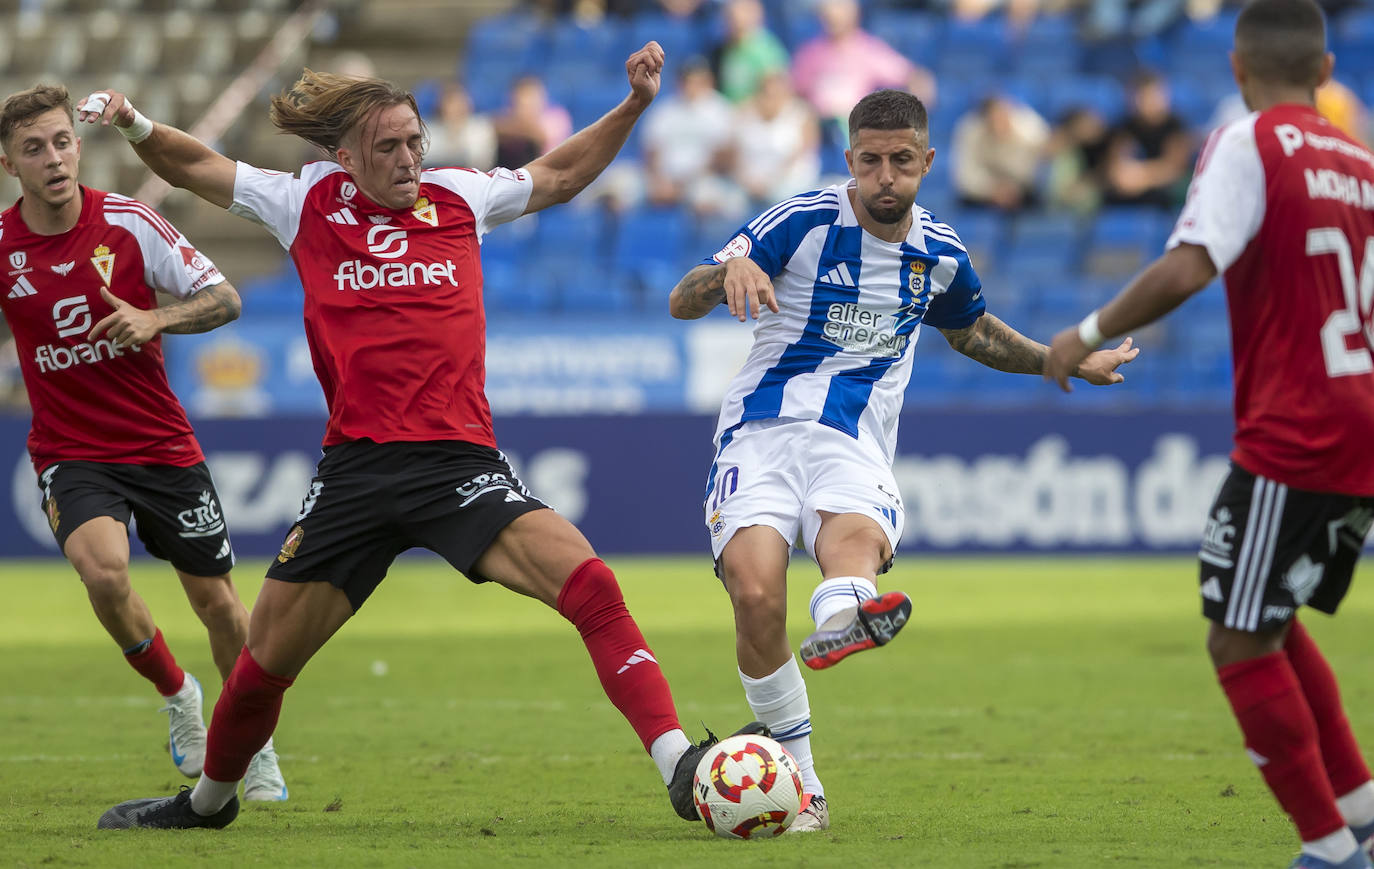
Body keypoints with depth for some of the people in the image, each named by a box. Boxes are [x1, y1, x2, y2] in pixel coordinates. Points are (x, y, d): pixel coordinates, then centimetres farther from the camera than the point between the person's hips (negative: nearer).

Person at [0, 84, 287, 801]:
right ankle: (176, 695, 0)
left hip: (161, 444, 1)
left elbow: (224, 299, -4)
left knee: (215, 601, 5)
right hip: (71, 454, -1)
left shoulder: (128, 223, -8)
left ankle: (254, 744, 29)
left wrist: (155, 319, -21)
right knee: (103, 568, -28)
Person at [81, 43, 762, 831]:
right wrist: (135, 125, 0)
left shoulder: (457, 198, 9)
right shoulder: (309, 205, 8)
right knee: (264, 663, 8)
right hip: (357, 467, 1)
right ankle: (210, 800, 36)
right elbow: (195, 168, 17)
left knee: (591, 587, -24)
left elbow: (557, 176, 25)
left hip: (458, 462, -1)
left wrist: (633, 106, 15)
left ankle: (679, 766, -27)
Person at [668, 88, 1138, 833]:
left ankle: (842, 616, -71)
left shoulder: (941, 255, 12)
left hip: (855, 446, 2)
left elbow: (971, 331, 37)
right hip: (764, 430, -2)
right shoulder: (803, 220, -1)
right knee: (755, 596, -25)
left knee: (858, 536, -35)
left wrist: (1068, 363, 37)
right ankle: (798, 785, -11)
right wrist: (732, 269, -25)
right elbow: (681, 303, -3)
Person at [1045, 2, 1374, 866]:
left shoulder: (1248, 145, -8)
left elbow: (1187, 269, -21)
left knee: (1239, 643, -2)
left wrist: (1090, 334, -10)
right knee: (1271, 625, 22)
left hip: (1292, 438, -8)